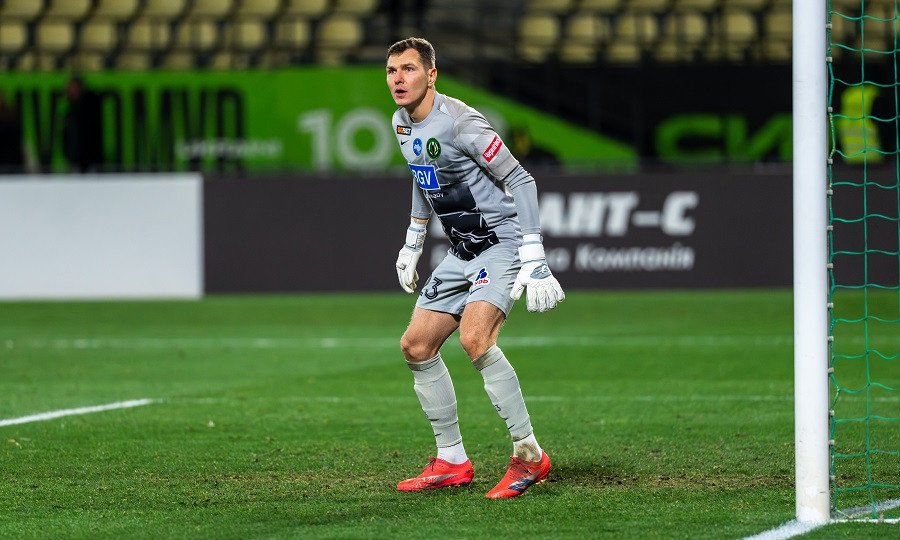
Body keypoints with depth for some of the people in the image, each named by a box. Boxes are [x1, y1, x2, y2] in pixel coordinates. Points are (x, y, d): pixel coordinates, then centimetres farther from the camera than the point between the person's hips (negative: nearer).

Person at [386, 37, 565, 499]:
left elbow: (521, 181, -19)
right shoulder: (402, 124, 6)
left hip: (503, 242, -9)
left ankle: (529, 456, -19)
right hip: (462, 252, 9)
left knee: (474, 337, -28)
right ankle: (452, 463, 16)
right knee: (416, 345, 5)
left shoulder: (459, 123, -21)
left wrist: (533, 260, -24)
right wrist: (412, 243, 30)